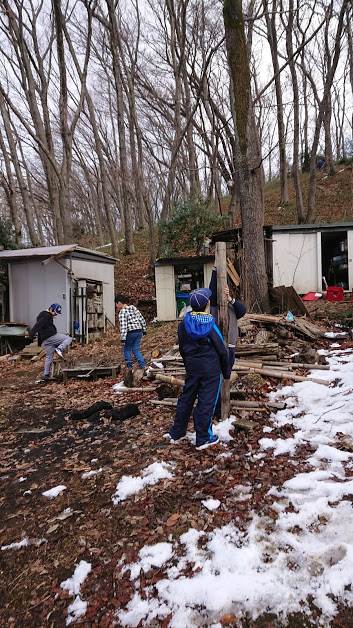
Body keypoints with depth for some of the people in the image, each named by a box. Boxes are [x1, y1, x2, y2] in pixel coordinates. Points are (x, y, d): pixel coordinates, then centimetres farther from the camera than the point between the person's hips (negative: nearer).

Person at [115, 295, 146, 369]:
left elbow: (123, 326, -19)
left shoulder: (122, 312, -12)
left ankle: (129, 366, 14)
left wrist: (123, 339, -19)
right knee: (136, 350, 11)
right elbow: (142, 319, 14)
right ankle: (143, 365, 1)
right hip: (139, 331, 7)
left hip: (130, 333, -7)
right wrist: (144, 330, 22)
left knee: (127, 350, 11)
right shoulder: (134, 308, 11)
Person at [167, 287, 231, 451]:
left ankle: (176, 433, 26)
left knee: (186, 398, 15)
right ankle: (203, 439, 13)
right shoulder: (210, 324, -14)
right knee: (206, 402, 4)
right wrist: (226, 371, 2)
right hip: (211, 368, -4)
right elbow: (222, 350, -9)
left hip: (192, 368, 4)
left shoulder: (183, 324, -2)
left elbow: (182, 348, 7)